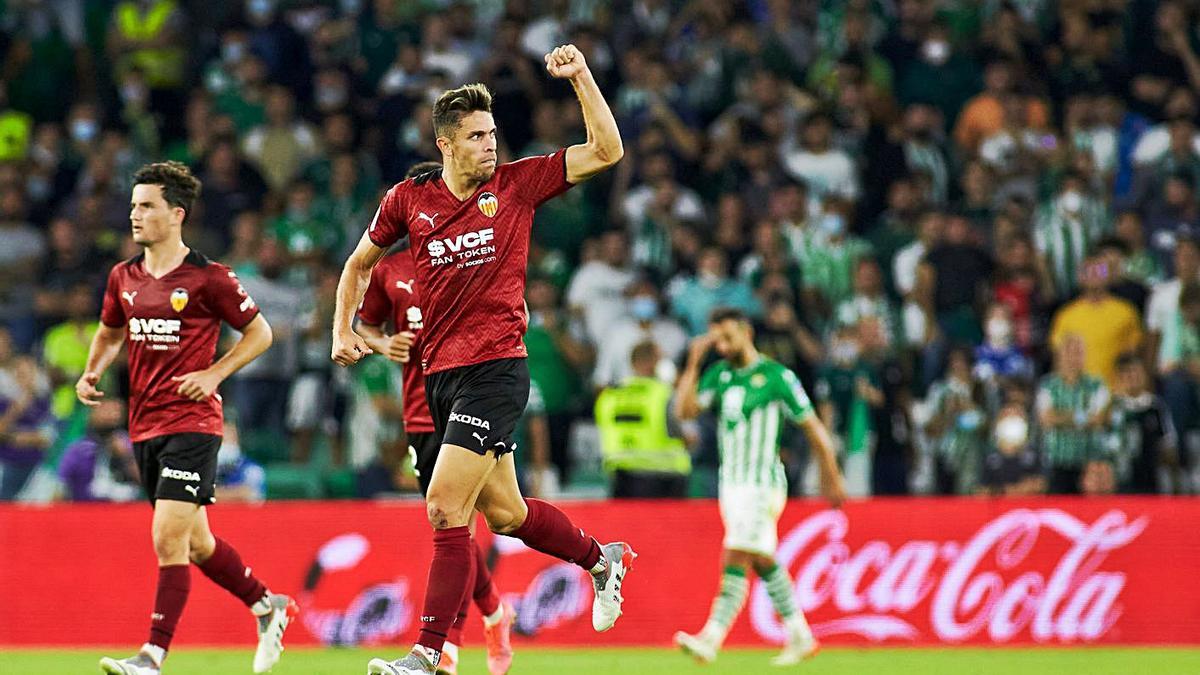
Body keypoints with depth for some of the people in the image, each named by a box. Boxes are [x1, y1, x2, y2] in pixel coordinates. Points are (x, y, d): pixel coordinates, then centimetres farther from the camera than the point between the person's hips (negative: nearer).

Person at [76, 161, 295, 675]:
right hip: (144, 429, 7)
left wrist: (214, 373, -11)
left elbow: (259, 331, 1)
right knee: (196, 544, 14)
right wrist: (91, 373, 7)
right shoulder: (124, 277, 9)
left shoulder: (208, 278, -8)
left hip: (192, 424, -7)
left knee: (169, 540, -14)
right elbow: (110, 333, 26)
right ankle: (268, 606, 34)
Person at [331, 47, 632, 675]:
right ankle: (603, 558, 40)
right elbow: (360, 263, 20)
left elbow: (606, 151, -4)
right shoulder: (408, 199, 5)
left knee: (445, 507, -14)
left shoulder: (516, 184, -2)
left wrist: (580, 77, -12)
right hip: (441, 375, 5)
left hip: (495, 369, -5)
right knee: (505, 513, 14)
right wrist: (343, 329, 8)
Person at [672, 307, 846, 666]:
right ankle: (800, 637, 23)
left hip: (762, 486, -7)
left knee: (736, 560, -14)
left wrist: (833, 479, -1)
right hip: (730, 485, 7)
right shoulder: (719, 375, 8)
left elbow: (814, 428, -4)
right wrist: (693, 363, -8)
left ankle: (710, 640, -21)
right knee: (763, 564, 13)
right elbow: (684, 410, -2)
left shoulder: (778, 377, -9)